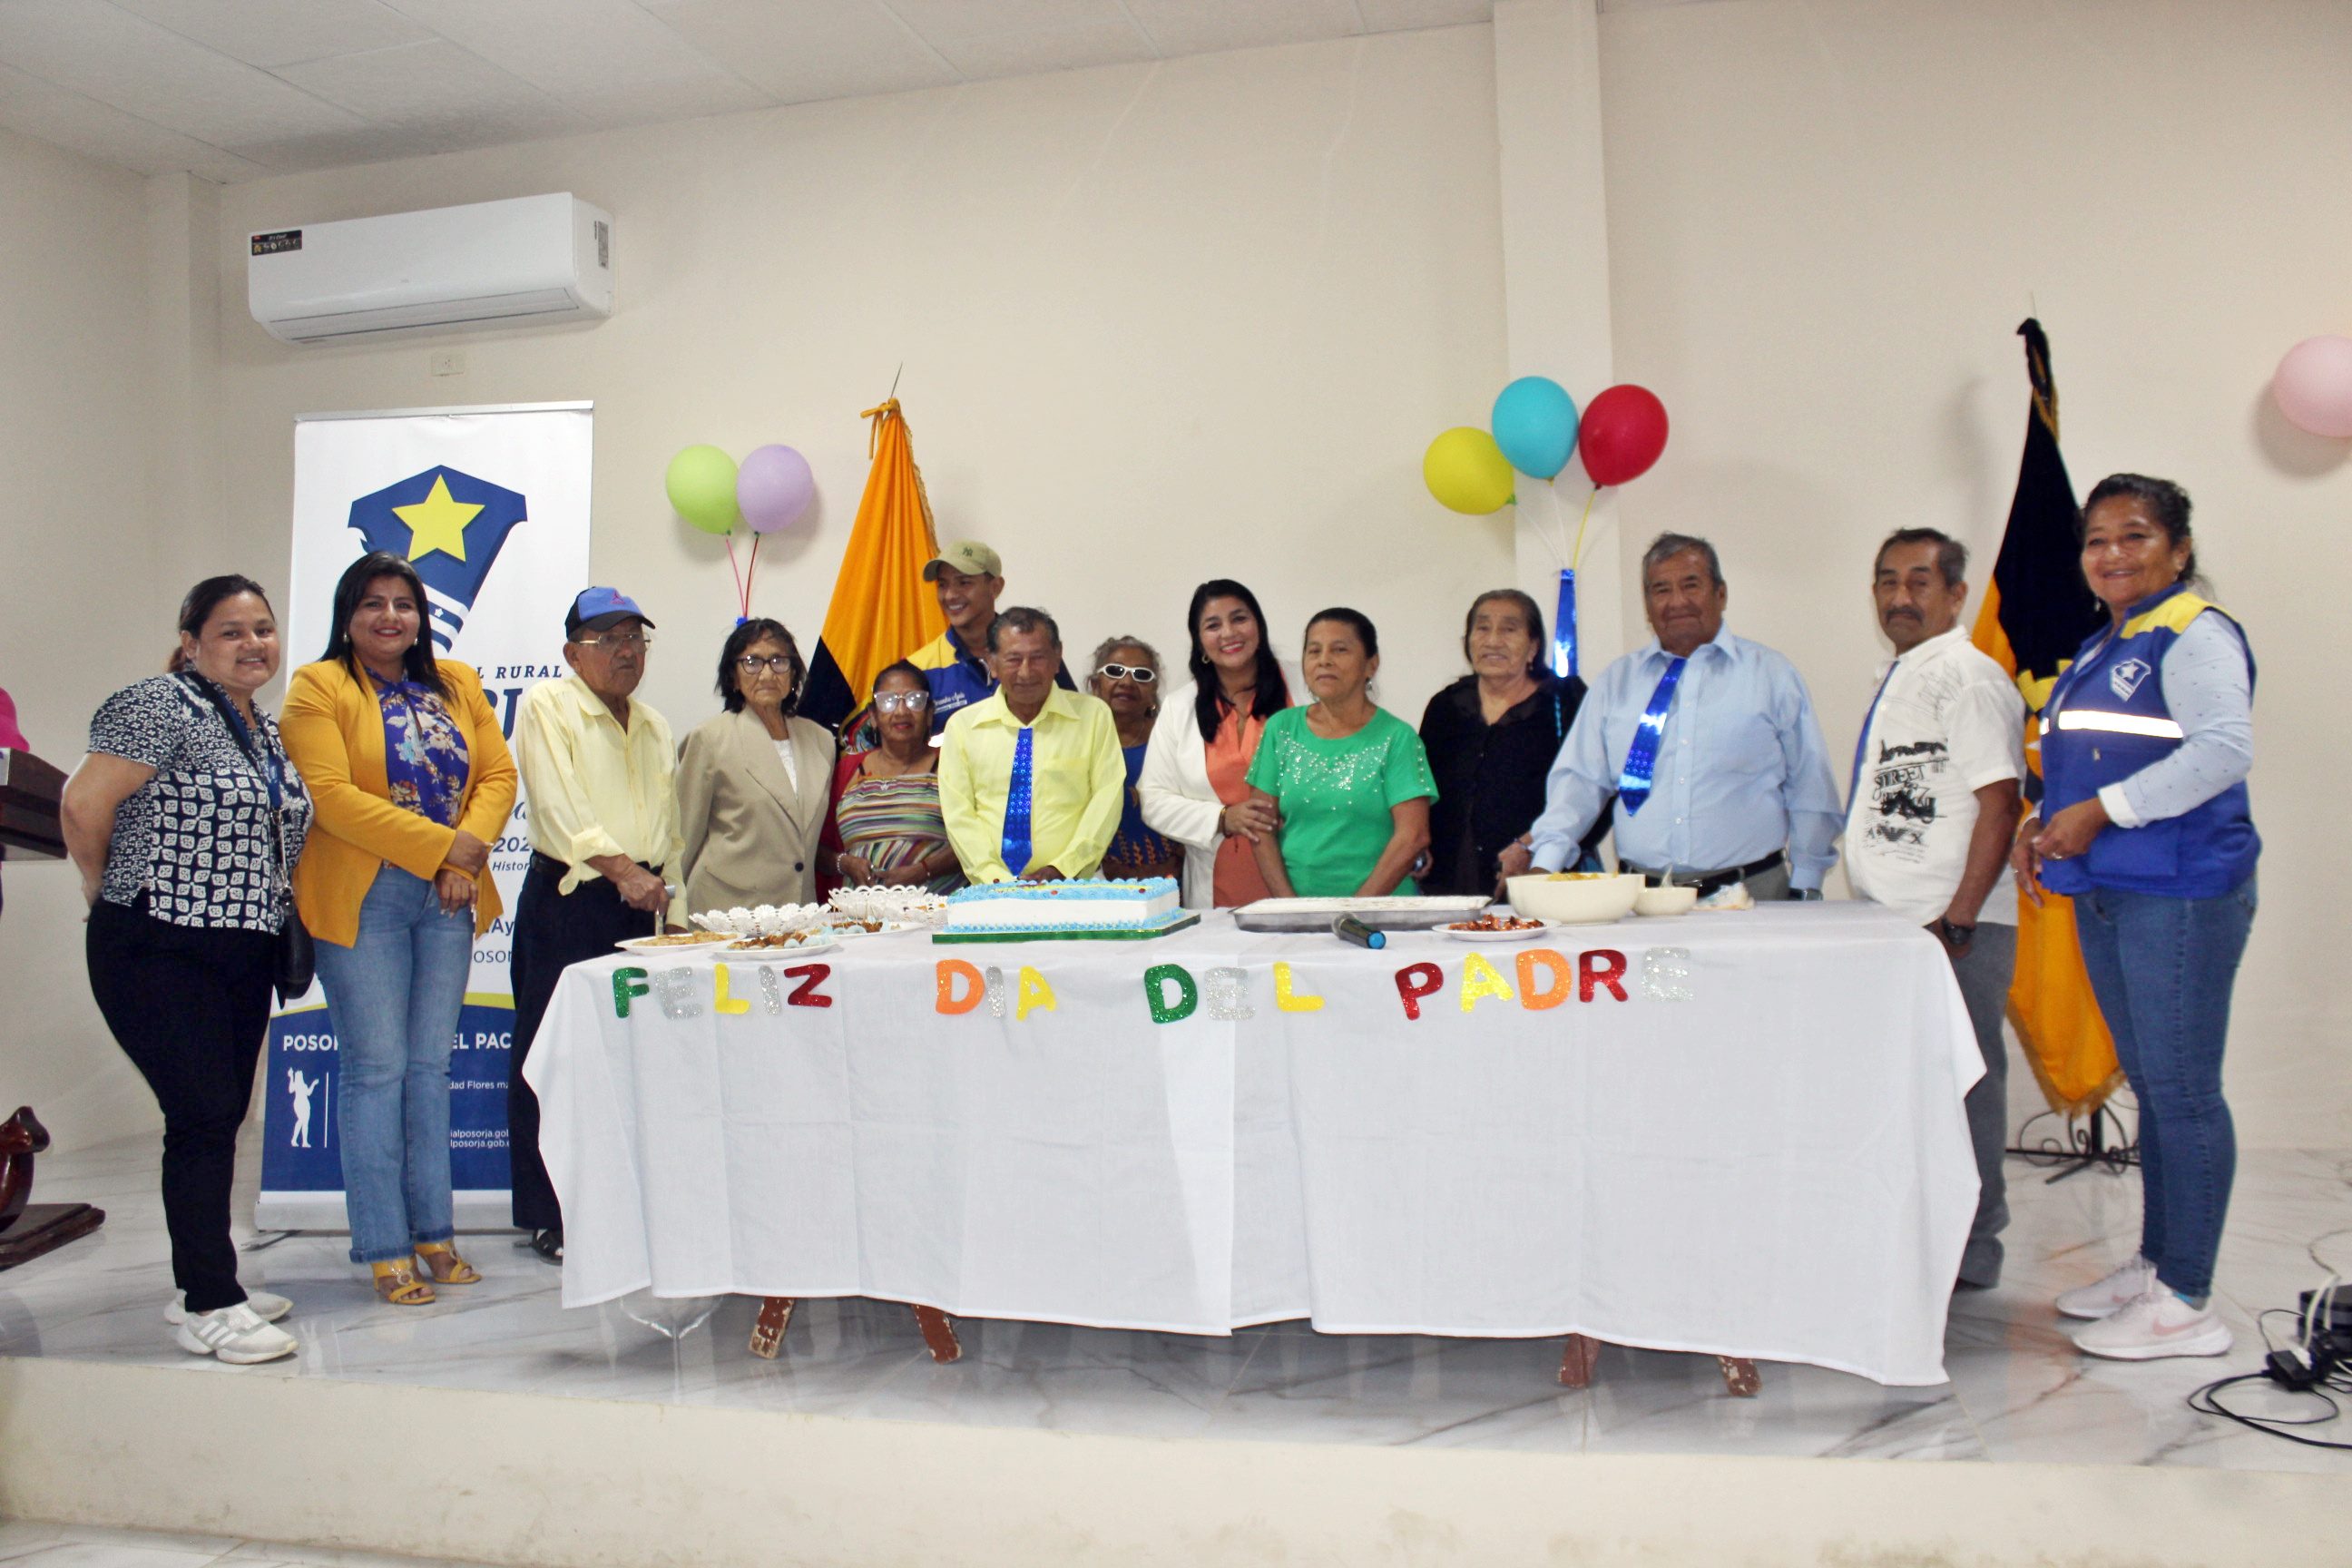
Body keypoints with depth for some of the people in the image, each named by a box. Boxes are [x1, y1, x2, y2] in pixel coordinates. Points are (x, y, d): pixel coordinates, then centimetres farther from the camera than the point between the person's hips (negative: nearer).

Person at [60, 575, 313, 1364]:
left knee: (222, 1116, 13)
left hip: (244, 953, 8)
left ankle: (203, 1283, 25)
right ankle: (209, 1308, 0)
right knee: (204, 1115, -8)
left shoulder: (265, 729, 14)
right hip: (160, 952, -8)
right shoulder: (161, 707, -12)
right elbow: (82, 807, -16)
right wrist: (110, 893, -4)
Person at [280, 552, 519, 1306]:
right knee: (377, 1068, -2)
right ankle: (385, 1248, 6)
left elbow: (498, 775, 7)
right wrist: (438, 846, -17)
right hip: (361, 899, -4)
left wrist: (470, 848, -11)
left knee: (431, 1065, 10)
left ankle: (433, 1231, 18)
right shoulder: (318, 687, -3)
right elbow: (330, 794, -14)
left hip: (449, 898, 5)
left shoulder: (458, 684, 12)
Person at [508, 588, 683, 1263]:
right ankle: (550, 1217, 5)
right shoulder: (546, 706, -1)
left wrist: (671, 905, 15)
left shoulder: (655, 726, 18)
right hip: (566, 897, -5)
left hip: (638, 903, 6)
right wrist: (619, 868, -22)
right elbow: (560, 805, -13)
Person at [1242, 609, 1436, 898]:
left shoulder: (1397, 737, 3)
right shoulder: (1281, 729, 10)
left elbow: (1413, 836, -5)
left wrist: (1356, 911, -12)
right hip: (1296, 899, 2)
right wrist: (1290, 907, -5)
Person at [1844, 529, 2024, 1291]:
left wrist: (1958, 921, -19)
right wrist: (1874, 912, 16)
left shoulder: (1967, 677, -10)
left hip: (1953, 928, -9)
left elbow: (2000, 803, -17)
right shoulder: (1897, 680, 17)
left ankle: (1968, 1253, 10)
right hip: (1891, 919, 9)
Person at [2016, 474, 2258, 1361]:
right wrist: (2043, 823, 8)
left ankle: (2187, 1303, 3)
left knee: (2182, 1092, -4)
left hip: (2179, 895, -9)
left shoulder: (2195, 636, -8)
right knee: (2151, 1089, 15)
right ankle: (2152, 1266, 25)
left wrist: (2100, 811, -20)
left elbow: (2224, 749, -21)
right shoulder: (2100, 653, 19)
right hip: (2106, 896, 9)